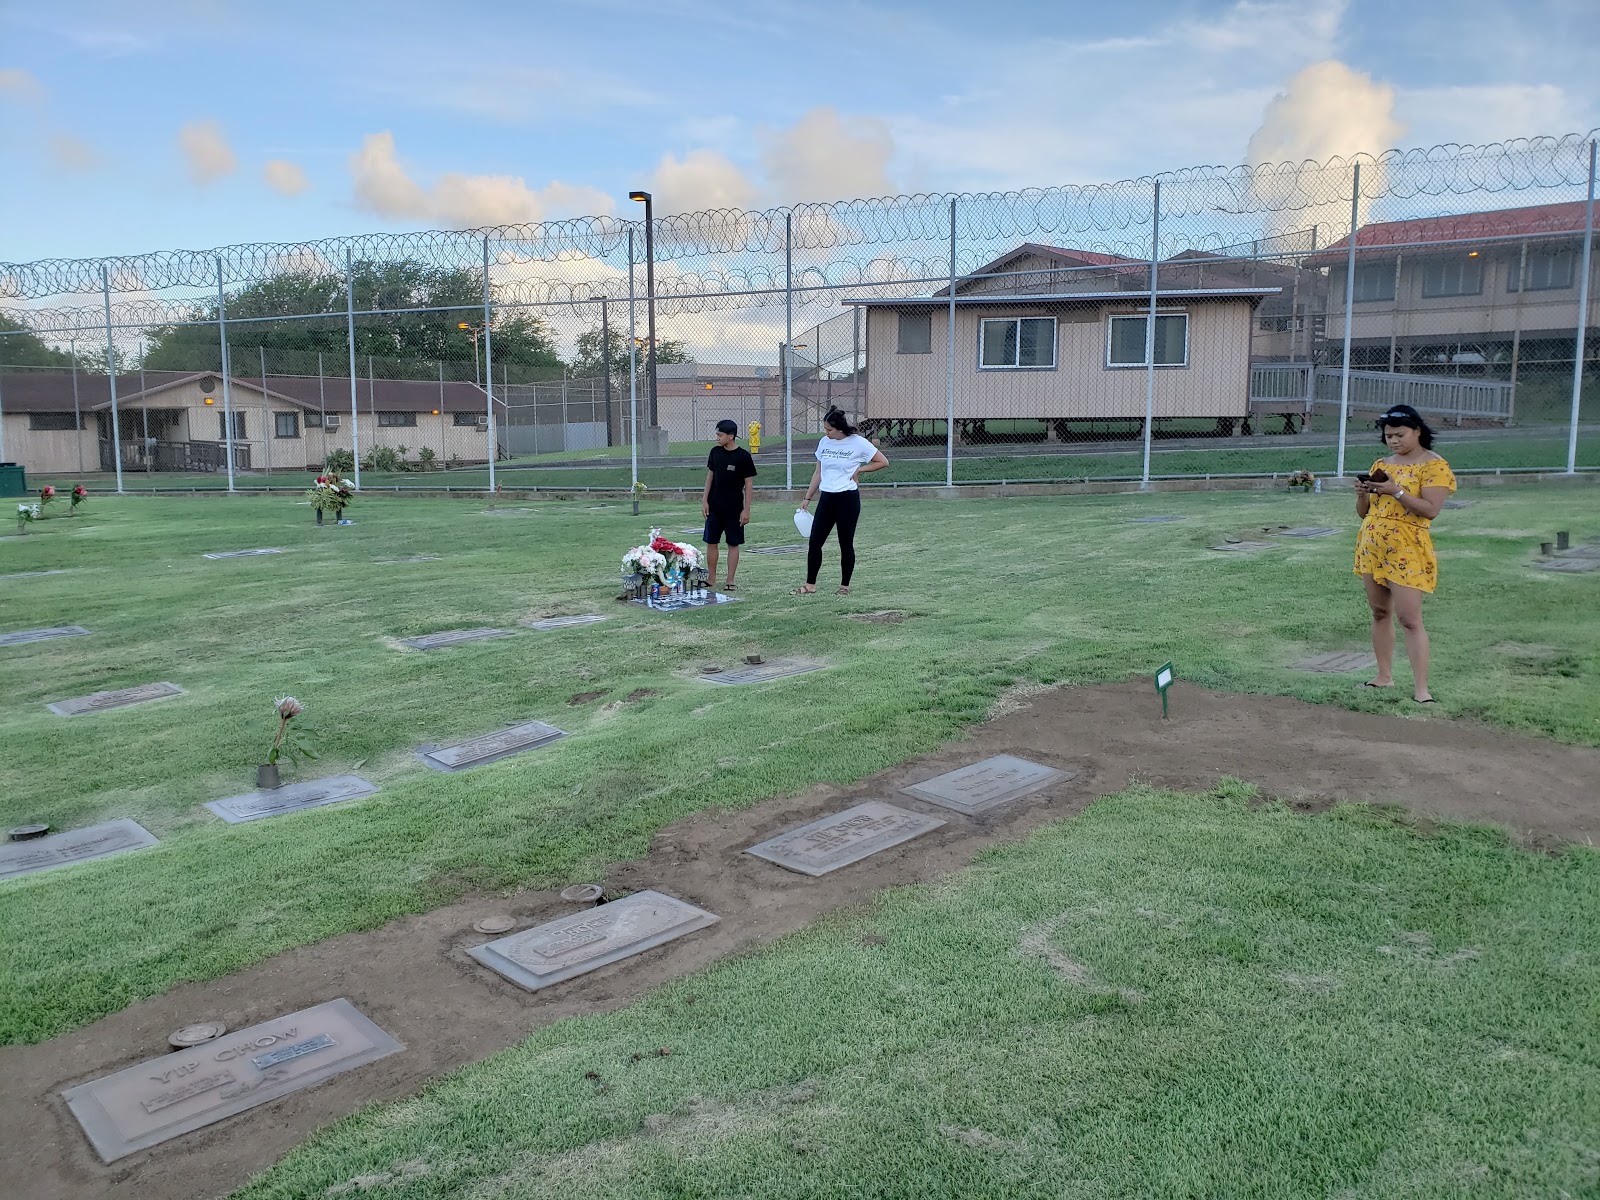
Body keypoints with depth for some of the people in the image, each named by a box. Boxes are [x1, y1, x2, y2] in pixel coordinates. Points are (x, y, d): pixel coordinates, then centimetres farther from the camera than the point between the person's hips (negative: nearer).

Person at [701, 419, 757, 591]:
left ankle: (730, 580, 9)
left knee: (733, 544, 2)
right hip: (714, 507, 4)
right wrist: (704, 501, 4)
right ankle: (711, 579, 16)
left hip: (734, 509, -4)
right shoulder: (715, 452, 3)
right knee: (711, 542, 6)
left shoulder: (743, 456, -10)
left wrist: (746, 509, -10)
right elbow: (710, 476, 10)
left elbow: (748, 484, -6)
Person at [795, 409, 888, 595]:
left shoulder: (858, 443, -8)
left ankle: (844, 585, 15)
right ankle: (810, 584, 10)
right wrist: (807, 498, 13)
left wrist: (859, 469, -9)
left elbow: (883, 462, -1)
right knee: (814, 541, 2)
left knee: (846, 543, 3)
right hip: (827, 498, 5)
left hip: (848, 498, -5)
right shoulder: (824, 442, 7)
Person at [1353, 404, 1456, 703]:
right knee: (1380, 613, 11)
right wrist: (1362, 493, -6)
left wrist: (1396, 491, -23)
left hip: (1406, 550, -7)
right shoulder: (1381, 464, 13)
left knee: (1410, 618, -10)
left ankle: (1421, 689, -7)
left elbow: (1431, 509, -18)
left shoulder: (1434, 465, -7)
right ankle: (1384, 677, 21)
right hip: (1371, 546, 7)